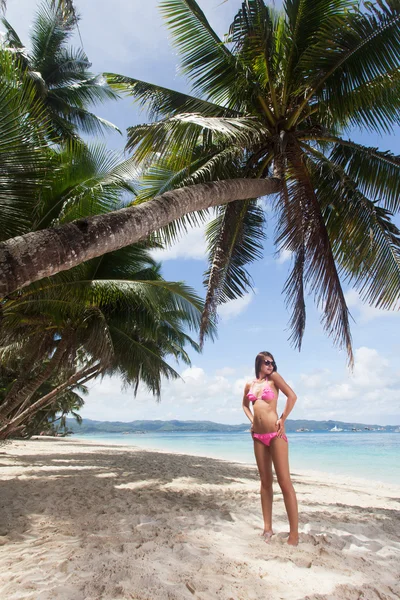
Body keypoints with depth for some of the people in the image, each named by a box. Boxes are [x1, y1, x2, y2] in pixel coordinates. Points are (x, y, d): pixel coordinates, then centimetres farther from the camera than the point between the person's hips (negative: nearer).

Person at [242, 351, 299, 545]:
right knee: (265, 481, 12)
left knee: (284, 482, -3)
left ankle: (294, 533, 5)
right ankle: (267, 528, 21)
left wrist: (283, 419, -8)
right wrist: (252, 420, 11)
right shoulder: (249, 385, 11)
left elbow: (292, 396, -8)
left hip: (275, 434, -5)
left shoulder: (274, 377, -2)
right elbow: (245, 405, 26)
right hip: (258, 436, 5)